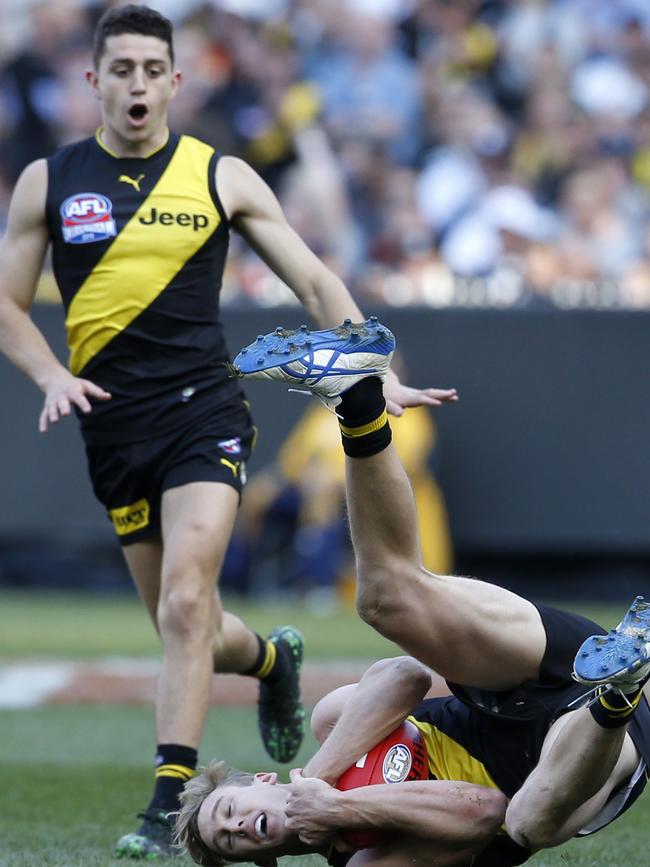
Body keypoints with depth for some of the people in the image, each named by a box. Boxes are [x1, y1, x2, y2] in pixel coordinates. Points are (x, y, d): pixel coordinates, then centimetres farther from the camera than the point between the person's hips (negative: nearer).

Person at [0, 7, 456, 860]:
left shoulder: (221, 178, 3)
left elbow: (314, 281, 8)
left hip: (202, 412, -2)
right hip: (113, 427, 2)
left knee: (185, 602, -20)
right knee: (186, 630, 7)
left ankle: (171, 798, -18)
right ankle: (272, 658, 41)